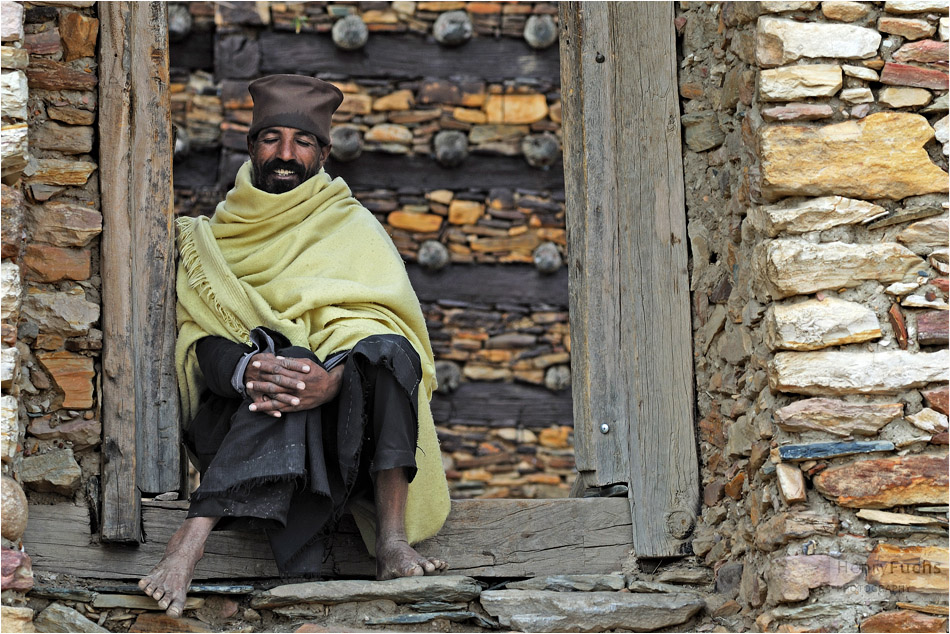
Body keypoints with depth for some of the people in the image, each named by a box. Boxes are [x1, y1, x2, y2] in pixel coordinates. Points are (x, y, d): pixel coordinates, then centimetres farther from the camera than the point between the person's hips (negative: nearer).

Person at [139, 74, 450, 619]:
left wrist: (333, 378, -29)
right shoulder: (214, 238, 16)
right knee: (280, 365, -35)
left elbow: (377, 324, -6)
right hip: (235, 416, 0)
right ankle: (189, 550, -51)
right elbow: (201, 341, 0)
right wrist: (245, 369, -26)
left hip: (342, 415, 0)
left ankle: (392, 541, -39)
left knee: (387, 349, -30)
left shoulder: (352, 227, 13)